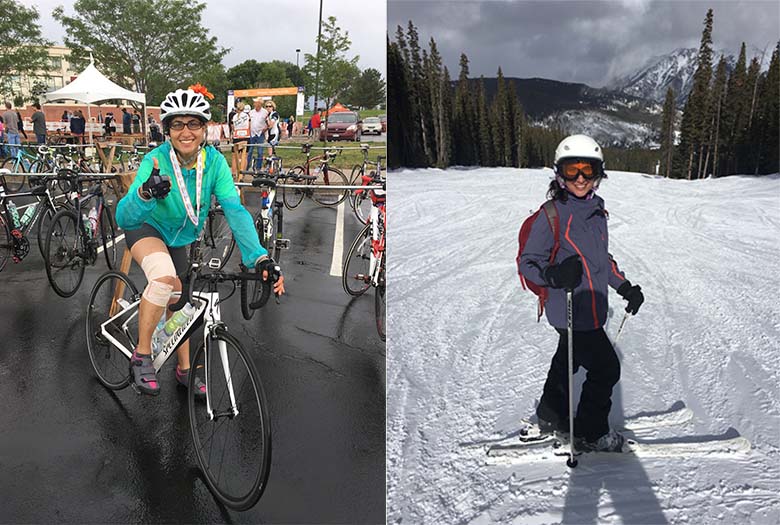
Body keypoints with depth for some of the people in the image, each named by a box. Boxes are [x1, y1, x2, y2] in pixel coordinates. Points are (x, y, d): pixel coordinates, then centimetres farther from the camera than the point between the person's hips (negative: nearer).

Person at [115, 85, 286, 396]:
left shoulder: (214, 161, -23)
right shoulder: (156, 161, -32)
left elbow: (235, 210, -29)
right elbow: (123, 218, -39)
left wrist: (259, 257, -44)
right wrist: (145, 193, -62)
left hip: (179, 238, 4)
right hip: (146, 229, -4)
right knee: (164, 277, -34)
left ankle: (184, 370, 38)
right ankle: (142, 356, -14)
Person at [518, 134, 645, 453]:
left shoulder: (596, 211, 5)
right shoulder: (552, 215, -19)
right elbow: (526, 262, -17)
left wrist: (625, 287, 11)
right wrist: (554, 274, -36)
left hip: (592, 310, 8)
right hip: (571, 313, -8)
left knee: (567, 361, 22)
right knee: (606, 369, 1)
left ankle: (552, 418, 42)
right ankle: (590, 434, 20)